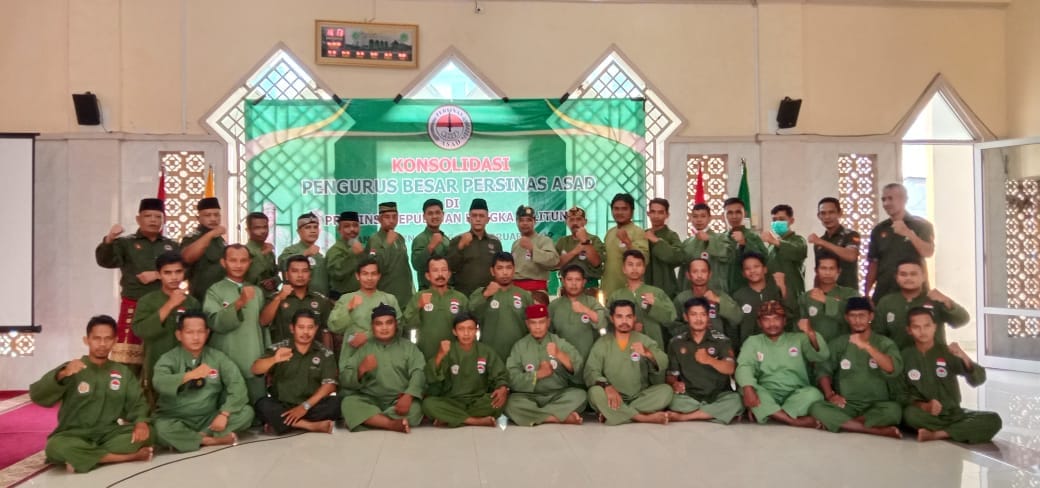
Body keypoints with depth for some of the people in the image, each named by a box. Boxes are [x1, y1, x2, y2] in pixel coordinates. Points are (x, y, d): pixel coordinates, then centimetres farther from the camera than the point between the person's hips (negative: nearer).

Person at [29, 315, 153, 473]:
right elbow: (37, 397, -9)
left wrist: (141, 422, -21)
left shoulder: (123, 371, 11)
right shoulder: (71, 370, 3)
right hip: (75, 436, -2)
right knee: (56, 447, -37)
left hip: (111, 434, 2)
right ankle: (131, 456, -30)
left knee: (145, 434, -26)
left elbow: (137, 402, 2)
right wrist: (61, 375, -27)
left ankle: (81, 457, -21)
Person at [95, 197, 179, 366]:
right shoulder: (125, 243, 6)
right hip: (133, 306, -2)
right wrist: (109, 240, -28)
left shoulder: (172, 246, 12)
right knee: (128, 356, -9)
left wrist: (157, 275, -11)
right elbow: (105, 261, -10)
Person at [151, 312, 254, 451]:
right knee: (161, 428, -35)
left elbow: (237, 385, -9)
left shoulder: (217, 357, 1)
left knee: (246, 412, -18)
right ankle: (212, 440, -17)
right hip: (177, 420, -2)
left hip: (209, 419, 3)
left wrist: (224, 414, -21)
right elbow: (159, 383, -26)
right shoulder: (169, 358, -5)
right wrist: (190, 375, -39)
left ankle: (191, 437, -18)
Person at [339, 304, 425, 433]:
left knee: (414, 406, -32)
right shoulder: (363, 348, 12)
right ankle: (393, 424, -34)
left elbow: (418, 373, -6)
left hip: (399, 401, -1)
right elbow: (344, 380, 4)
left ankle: (370, 420, -24)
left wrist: (408, 397, -25)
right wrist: (361, 370, -18)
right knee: (349, 403, -28)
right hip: (370, 400, 1)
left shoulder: (408, 347, 11)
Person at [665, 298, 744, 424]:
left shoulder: (720, 339, 2)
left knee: (735, 401, -32)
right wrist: (674, 383, -17)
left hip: (719, 395, 1)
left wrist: (709, 360, -29)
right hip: (689, 396, 0)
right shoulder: (676, 343, 7)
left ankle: (684, 417, -23)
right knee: (675, 403, -32)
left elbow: (730, 369, -10)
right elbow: (671, 374, 8)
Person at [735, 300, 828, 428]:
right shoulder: (753, 341, 10)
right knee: (745, 389, -31)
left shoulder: (798, 339, 12)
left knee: (813, 393, -31)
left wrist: (811, 334, -26)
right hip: (767, 396, 0)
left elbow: (822, 355, -5)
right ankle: (797, 421, -33)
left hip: (797, 396, 0)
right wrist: (748, 389, -29)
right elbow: (744, 366, -7)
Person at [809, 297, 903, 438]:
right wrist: (830, 394, -18)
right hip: (846, 405, 1)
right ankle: (879, 431, -29)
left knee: (893, 409, -34)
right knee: (817, 408, -29)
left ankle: (840, 423, -22)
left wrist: (867, 347, -25)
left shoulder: (884, 343, 5)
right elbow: (823, 370, 0)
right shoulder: (837, 343, 9)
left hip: (876, 406, -1)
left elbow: (894, 370, -14)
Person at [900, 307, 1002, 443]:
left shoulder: (947, 352, 0)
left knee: (993, 420, -23)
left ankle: (936, 435, -24)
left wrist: (964, 357, -28)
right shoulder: (905, 356, -2)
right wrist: (923, 405, -22)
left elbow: (978, 380, -9)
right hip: (925, 415, -2)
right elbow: (902, 393, -2)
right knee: (910, 413, -37)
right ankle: (964, 429, -18)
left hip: (953, 413, 2)